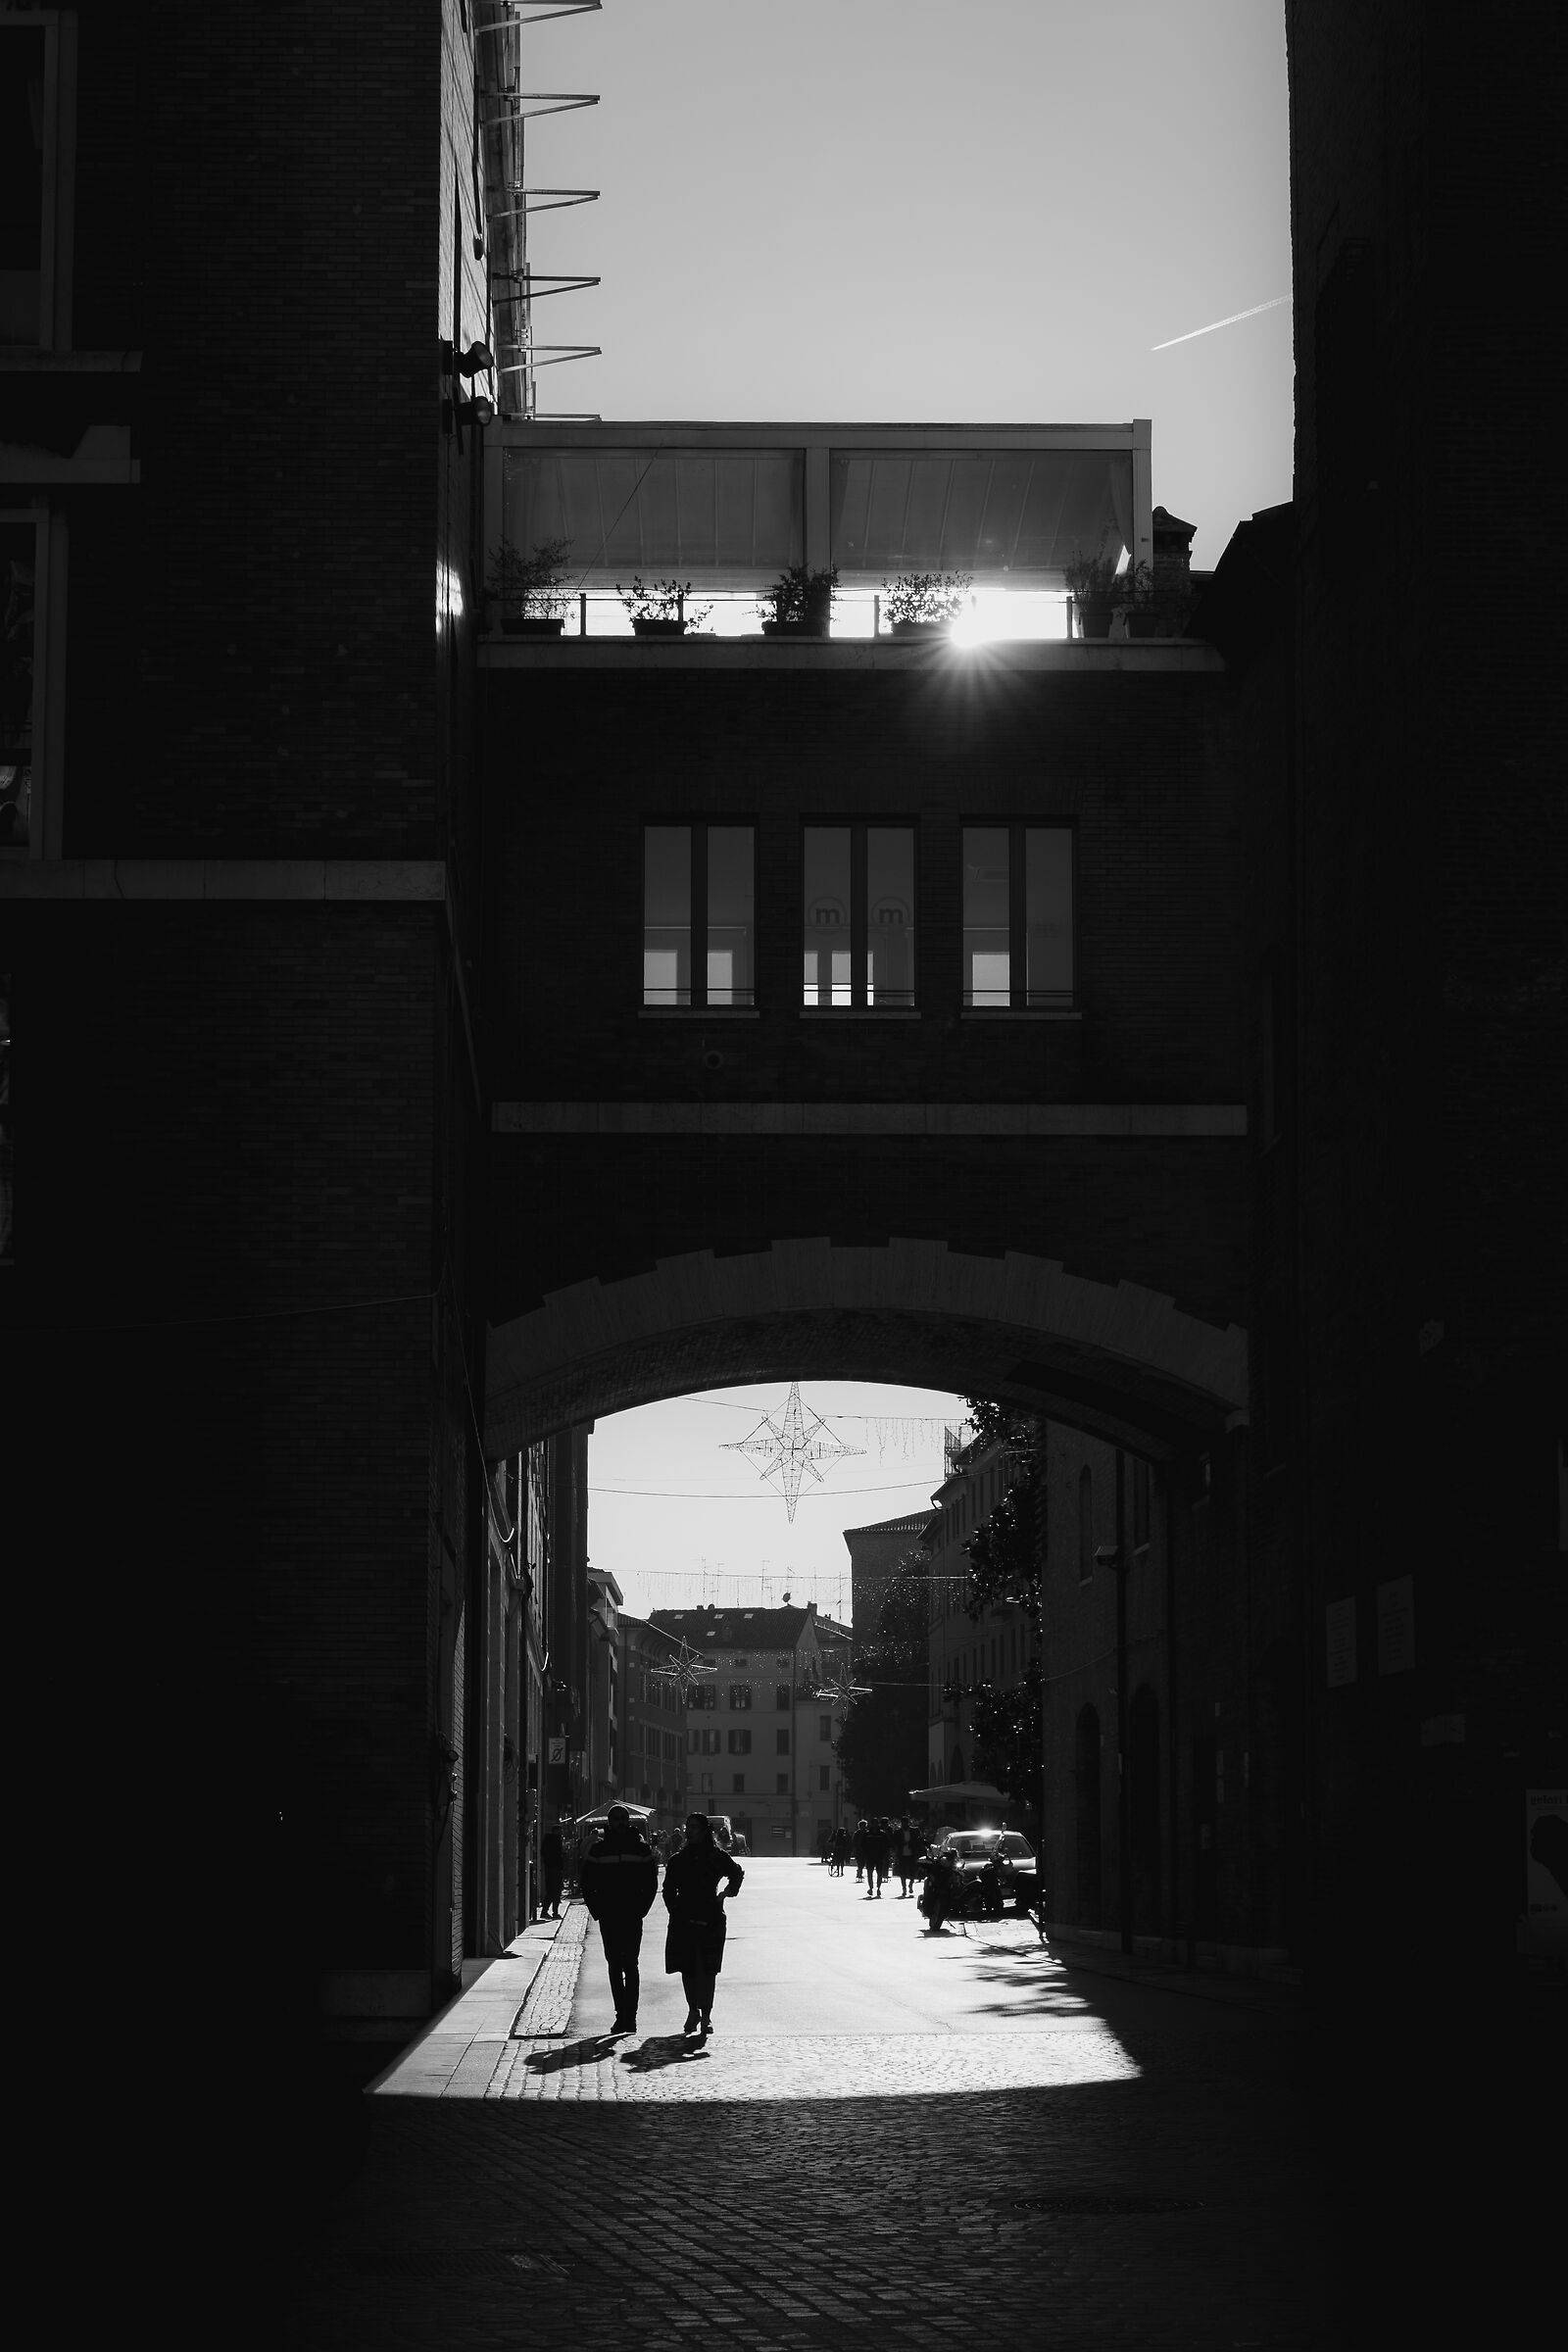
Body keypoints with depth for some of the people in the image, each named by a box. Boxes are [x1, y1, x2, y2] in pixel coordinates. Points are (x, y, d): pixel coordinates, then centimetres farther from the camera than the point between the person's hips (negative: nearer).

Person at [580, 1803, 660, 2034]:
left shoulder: (640, 1848, 4)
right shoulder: (598, 1850, 5)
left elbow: (651, 1884, 7)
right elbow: (587, 1884, 8)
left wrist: (642, 1909, -2)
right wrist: (596, 1910, -1)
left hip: (632, 1918, -2)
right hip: (608, 1918, 2)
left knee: (630, 1964, -9)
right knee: (614, 1965, 5)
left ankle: (630, 2016, -9)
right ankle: (622, 2015, 11)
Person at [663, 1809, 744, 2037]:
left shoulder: (717, 1857, 2)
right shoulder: (679, 1860, 8)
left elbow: (737, 1873, 19)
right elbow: (669, 1889, 15)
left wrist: (724, 1894, 9)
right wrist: (674, 1909, 3)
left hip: (710, 1919, -2)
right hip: (684, 1919, 2)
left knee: (707, 1969, -6)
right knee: (687, 1968, 4)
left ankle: (706, 2015, -4)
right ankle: (693, 2010, 17)